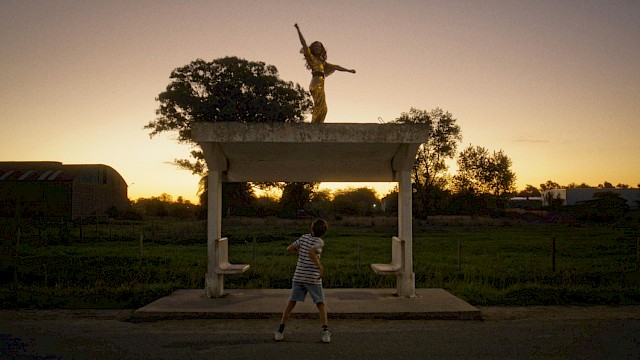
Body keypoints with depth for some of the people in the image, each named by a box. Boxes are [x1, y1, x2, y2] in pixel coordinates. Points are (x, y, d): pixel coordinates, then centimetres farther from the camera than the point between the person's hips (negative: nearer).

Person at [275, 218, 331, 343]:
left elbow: (289, 248, 10)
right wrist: (320, 267, -22)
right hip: (313, 278, -4)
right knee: (321, 304, 7)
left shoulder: (304, 237, 6)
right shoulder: (320, 242, -8)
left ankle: (280, 331, 4)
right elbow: (311, 252, -26)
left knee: (291, 303, 9)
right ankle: (325, 331, -6)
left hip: (298, 276, 4)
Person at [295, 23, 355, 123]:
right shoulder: (311, 57, 9)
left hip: (320, 84, 8)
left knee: (322, 108, 0)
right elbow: (304, 43, 1)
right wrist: (298, 30, -5)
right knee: (320, 106, -19)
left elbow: (335, 67, 31)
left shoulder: (322, 61, 26)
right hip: (316, 84, -8)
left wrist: (348, 70, 35)